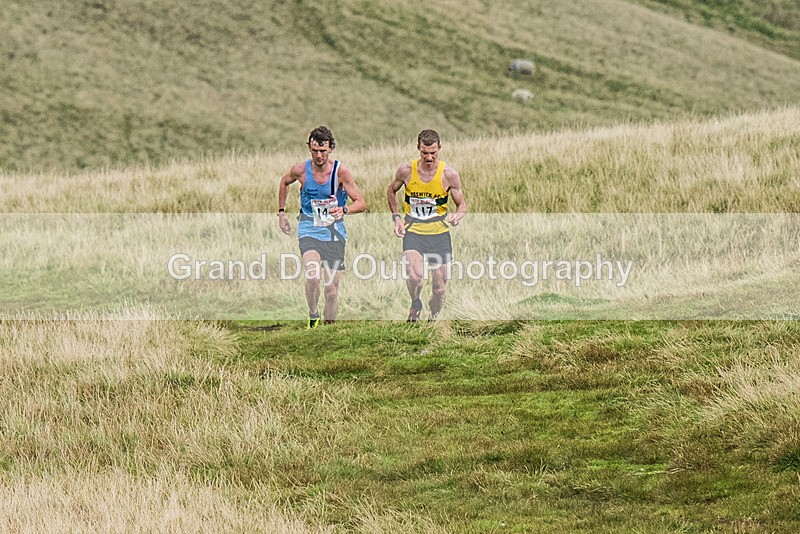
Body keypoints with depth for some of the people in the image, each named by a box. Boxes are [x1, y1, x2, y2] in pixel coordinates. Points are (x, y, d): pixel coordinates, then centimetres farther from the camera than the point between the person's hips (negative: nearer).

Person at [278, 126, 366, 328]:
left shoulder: (340, 171, -10)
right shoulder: (301, 170, -6)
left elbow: (361, 203, -10)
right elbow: (284, 182, 18)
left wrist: (344, 210, -30)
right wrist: (281, 212, 17)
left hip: (334, 231, 1)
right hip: (309, 229, 0)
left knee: (332, 289, 0)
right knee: (312, 275, -26)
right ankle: (313, 316, -5)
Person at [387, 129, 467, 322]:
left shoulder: (449, 175, -7)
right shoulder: (406, 171, -5)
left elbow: (462, 204, 3)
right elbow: (391, 191, 15)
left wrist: (457, 215, -20)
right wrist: (396, 217, 4)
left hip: (439, 235, 1)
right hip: (413, 233, -1)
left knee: (439, 287, 3)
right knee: (414, 276, -25)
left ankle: (433, 316, 31)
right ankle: (415, 305, 7)